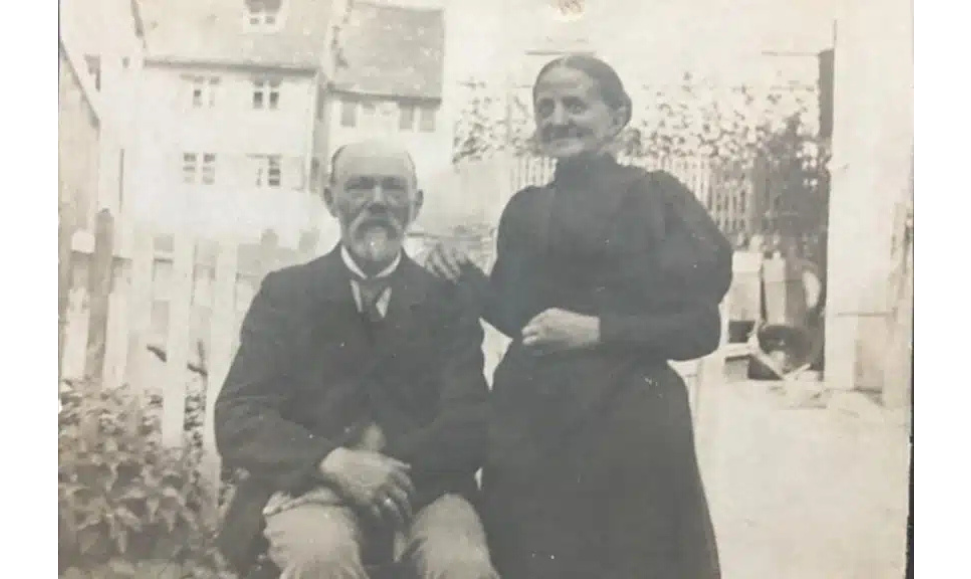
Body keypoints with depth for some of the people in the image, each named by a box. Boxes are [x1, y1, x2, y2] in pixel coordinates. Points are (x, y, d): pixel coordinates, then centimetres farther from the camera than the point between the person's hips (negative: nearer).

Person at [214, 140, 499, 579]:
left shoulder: (449, 301, 9)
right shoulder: (285, 293, 7)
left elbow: (470, 427, 1)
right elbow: (237, 419, -1)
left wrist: (392, 470, -18)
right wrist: (333, 463, -20)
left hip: (421, 486, 1)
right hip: (313, 484, 0)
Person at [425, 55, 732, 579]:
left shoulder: (657, 196, -2)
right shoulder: (524, 210, 12)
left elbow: (701, 327, -7)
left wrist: (597, 331, -15)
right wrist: (463, 275, 1)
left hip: (629, 419, -4)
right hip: (531, 419, 4)